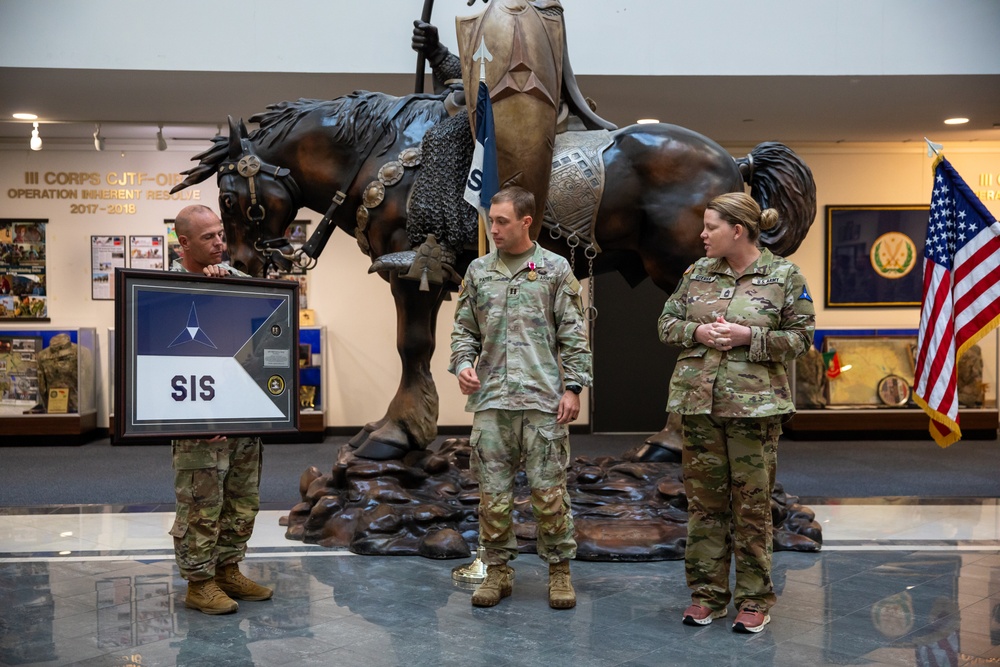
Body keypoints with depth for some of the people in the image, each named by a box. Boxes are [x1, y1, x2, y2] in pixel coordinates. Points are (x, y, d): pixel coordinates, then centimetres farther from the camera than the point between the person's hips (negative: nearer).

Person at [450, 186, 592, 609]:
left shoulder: (555, 269, 4)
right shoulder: (478, 271, 12)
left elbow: (574, 335, 2)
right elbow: (464, 329, 15)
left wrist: (573, 387, -5)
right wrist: (463, 364, -4)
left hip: (544, 399, -3)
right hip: (491, 399, 3)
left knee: (548, 489, 1)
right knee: (492, 490, 5)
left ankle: (559, 570, 14)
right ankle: (498, 570, 18)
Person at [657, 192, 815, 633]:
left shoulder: (784, 276, -1)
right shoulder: (697, 272, 9)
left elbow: (801, 337, -2)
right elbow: (667, 323, 12)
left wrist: (748, 336, -15)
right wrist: (697, 332, -8)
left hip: (754, 404, -3)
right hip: (697, 399, 4)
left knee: (752, 504, 2)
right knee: (703, 500, 9)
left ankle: (754, 600, 15)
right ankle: (706, 593, 21)